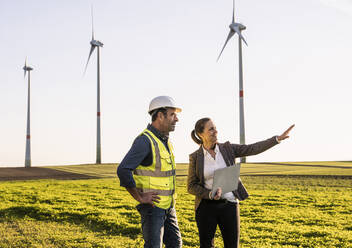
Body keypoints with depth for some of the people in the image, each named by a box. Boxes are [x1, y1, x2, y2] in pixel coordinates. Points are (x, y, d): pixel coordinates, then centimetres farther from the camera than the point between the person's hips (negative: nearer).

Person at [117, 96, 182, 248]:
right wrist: (140, 198, -20)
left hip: (168, 205, 9)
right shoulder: (145, 140, -19)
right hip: (152, 205, -9)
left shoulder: (165, 140, 11)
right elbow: (123, 170, -27)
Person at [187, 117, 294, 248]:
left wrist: (278, 138, -12)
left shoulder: (227, 149, 1)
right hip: (207, 206, -1)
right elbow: (192, 187, -2)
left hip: (229, 205, 2)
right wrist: (210, 194, -19)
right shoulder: (195, 157, -4)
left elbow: (253, 149, -4)